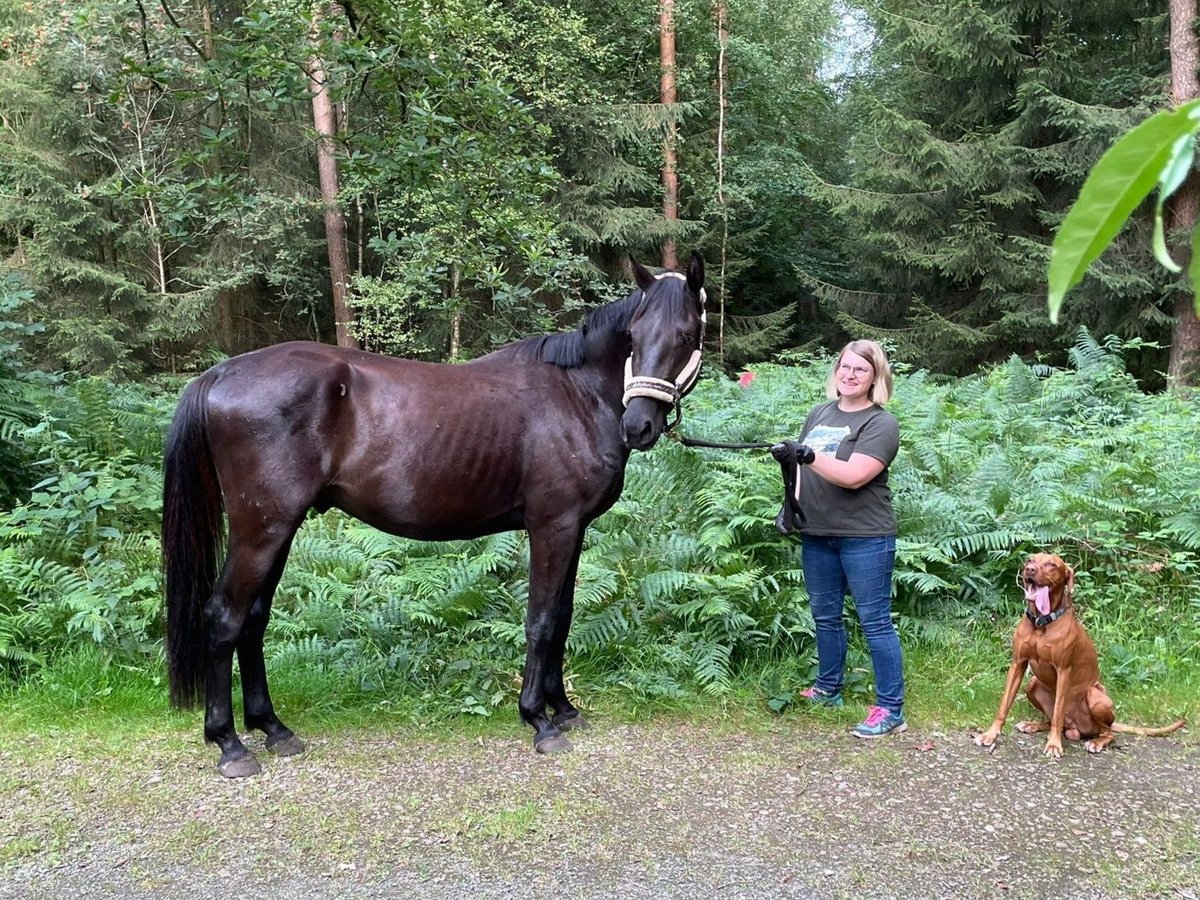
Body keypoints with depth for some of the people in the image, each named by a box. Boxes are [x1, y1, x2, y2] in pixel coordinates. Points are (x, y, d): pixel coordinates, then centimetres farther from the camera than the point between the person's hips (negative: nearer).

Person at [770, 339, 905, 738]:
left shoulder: (881, 423, -8)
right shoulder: (819, 413, 12)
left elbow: (854, 476, -21)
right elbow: (804, 465, 19)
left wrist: (806, 455, -29)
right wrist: (793, 501, 3)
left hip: (864, 538, -7)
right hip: (817, 534, 7)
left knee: (875, 621, -1)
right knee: (825, 616, 18)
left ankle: (891, 710, 7)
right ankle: (827, 689, 34)